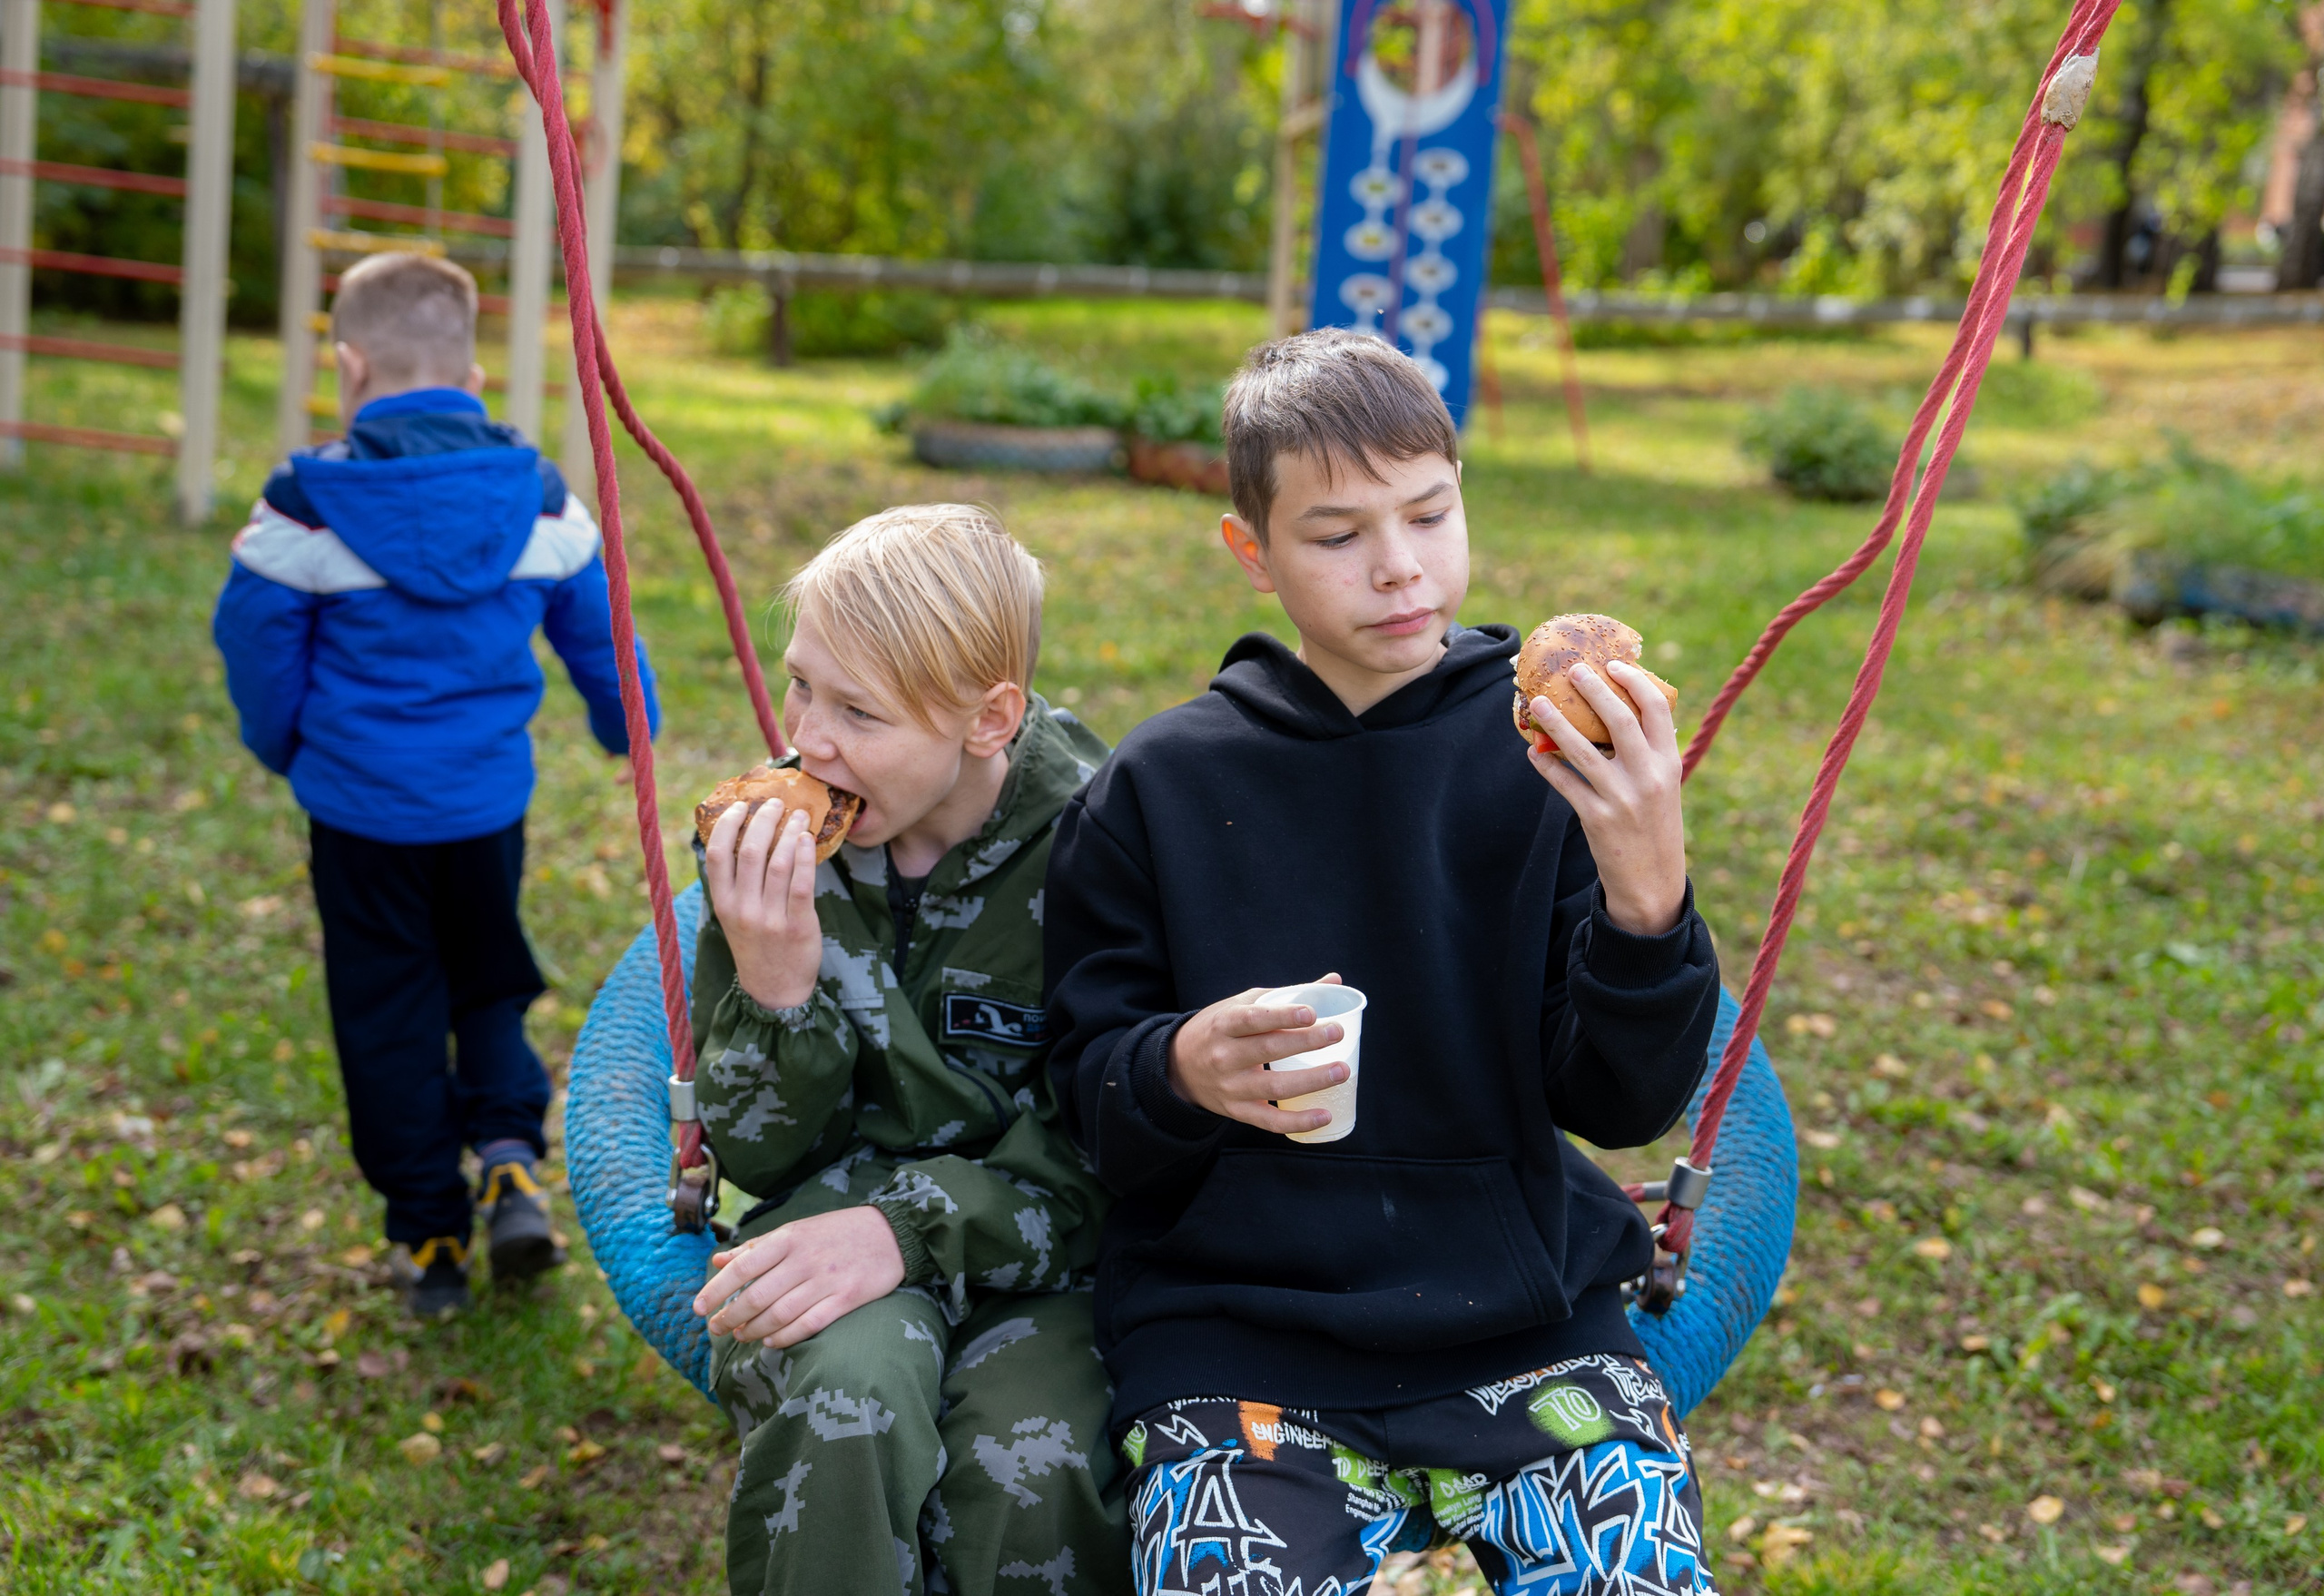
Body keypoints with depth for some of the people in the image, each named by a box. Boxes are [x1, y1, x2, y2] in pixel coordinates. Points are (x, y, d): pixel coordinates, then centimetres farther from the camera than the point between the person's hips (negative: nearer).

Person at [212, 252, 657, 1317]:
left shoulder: (308, 504, -13)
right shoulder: (539, 500, -3)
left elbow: (257, 639, -3)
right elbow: (593, 625, 8)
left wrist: (282, 747, 16)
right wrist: (627, 724, 27)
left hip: (360, 807, -2)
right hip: (488, 801, 3)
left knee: (389, 1018, 10)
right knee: (491, 987, 22)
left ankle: (429, 1236, 16)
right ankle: (510, 1157, 1)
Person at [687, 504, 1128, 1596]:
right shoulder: (766, 841, -5)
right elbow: (753, 1155, -1)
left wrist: (913, 1227, -27)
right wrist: (775, 988, -21)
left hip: (1038, 1246, -1)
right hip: (840, 1197, 2)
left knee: (1028, 1458, -32)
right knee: (846, 1396, -33)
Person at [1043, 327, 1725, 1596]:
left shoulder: (1548, 759, 0)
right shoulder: (1162, 785, 2)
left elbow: (1626, 1105, -3)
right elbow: (1091, 1100, 6)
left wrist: (1647, 891, -21)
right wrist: (1183, 1072, -16)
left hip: (1518, 1302, 1)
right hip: (1238, 1319, 0)